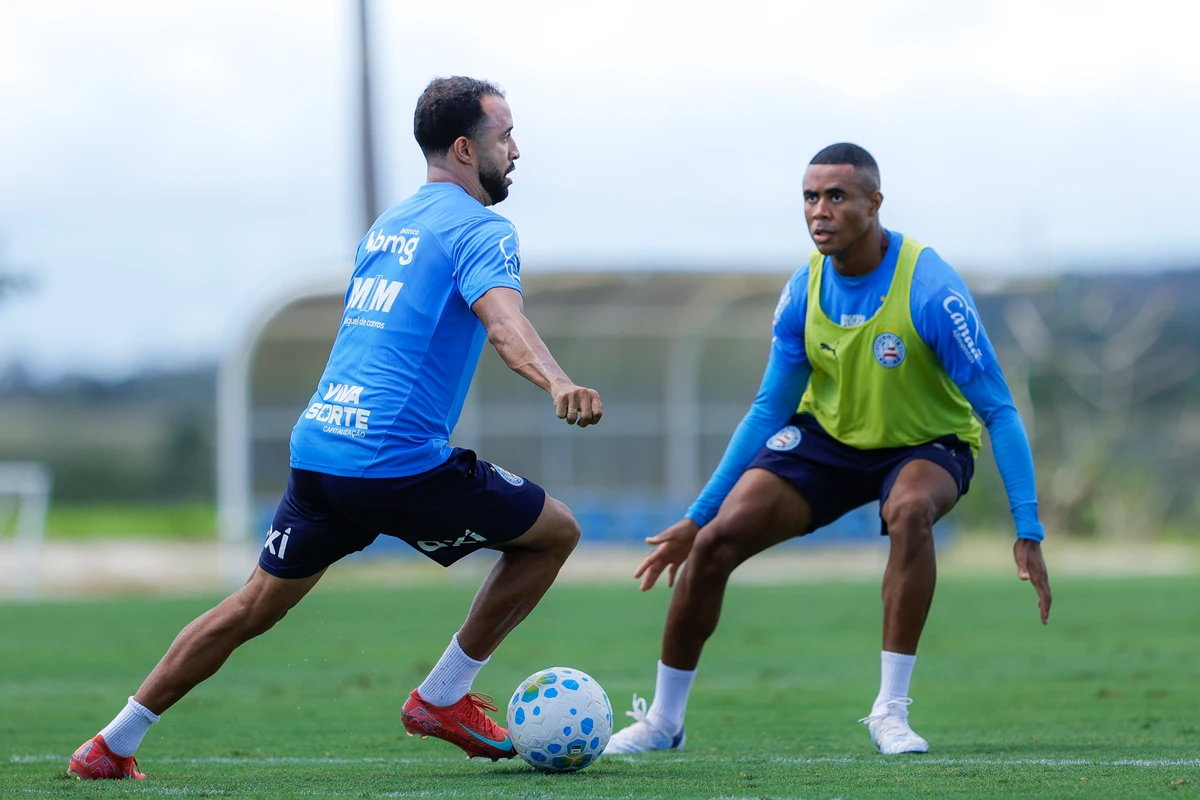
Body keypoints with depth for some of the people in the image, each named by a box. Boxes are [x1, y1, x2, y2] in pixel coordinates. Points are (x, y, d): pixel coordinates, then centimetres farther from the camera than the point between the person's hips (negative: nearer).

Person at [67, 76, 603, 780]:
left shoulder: (387, 226, 22)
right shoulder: (480, 229, -4)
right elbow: (502, 319, -25)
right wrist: (557, 384, -42)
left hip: (317, 451, 8)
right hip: (401, 460, -8)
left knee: (252, 609, 18)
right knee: (556, 531, 8)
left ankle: (111, 747, 17)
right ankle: (443, 699, 11)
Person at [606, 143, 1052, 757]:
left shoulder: (930, 288, -27)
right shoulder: (804, 290, -12)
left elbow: (999, 410, -23)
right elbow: (769, 409, 0)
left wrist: (1028, 532, -30)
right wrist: (694, 518, 0)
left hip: (927, 445, -4)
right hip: (826, 436, 4)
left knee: (911, 510, -38)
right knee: (715, 541, -12)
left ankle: (890, 711, -27)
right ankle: (662, 721, 7)